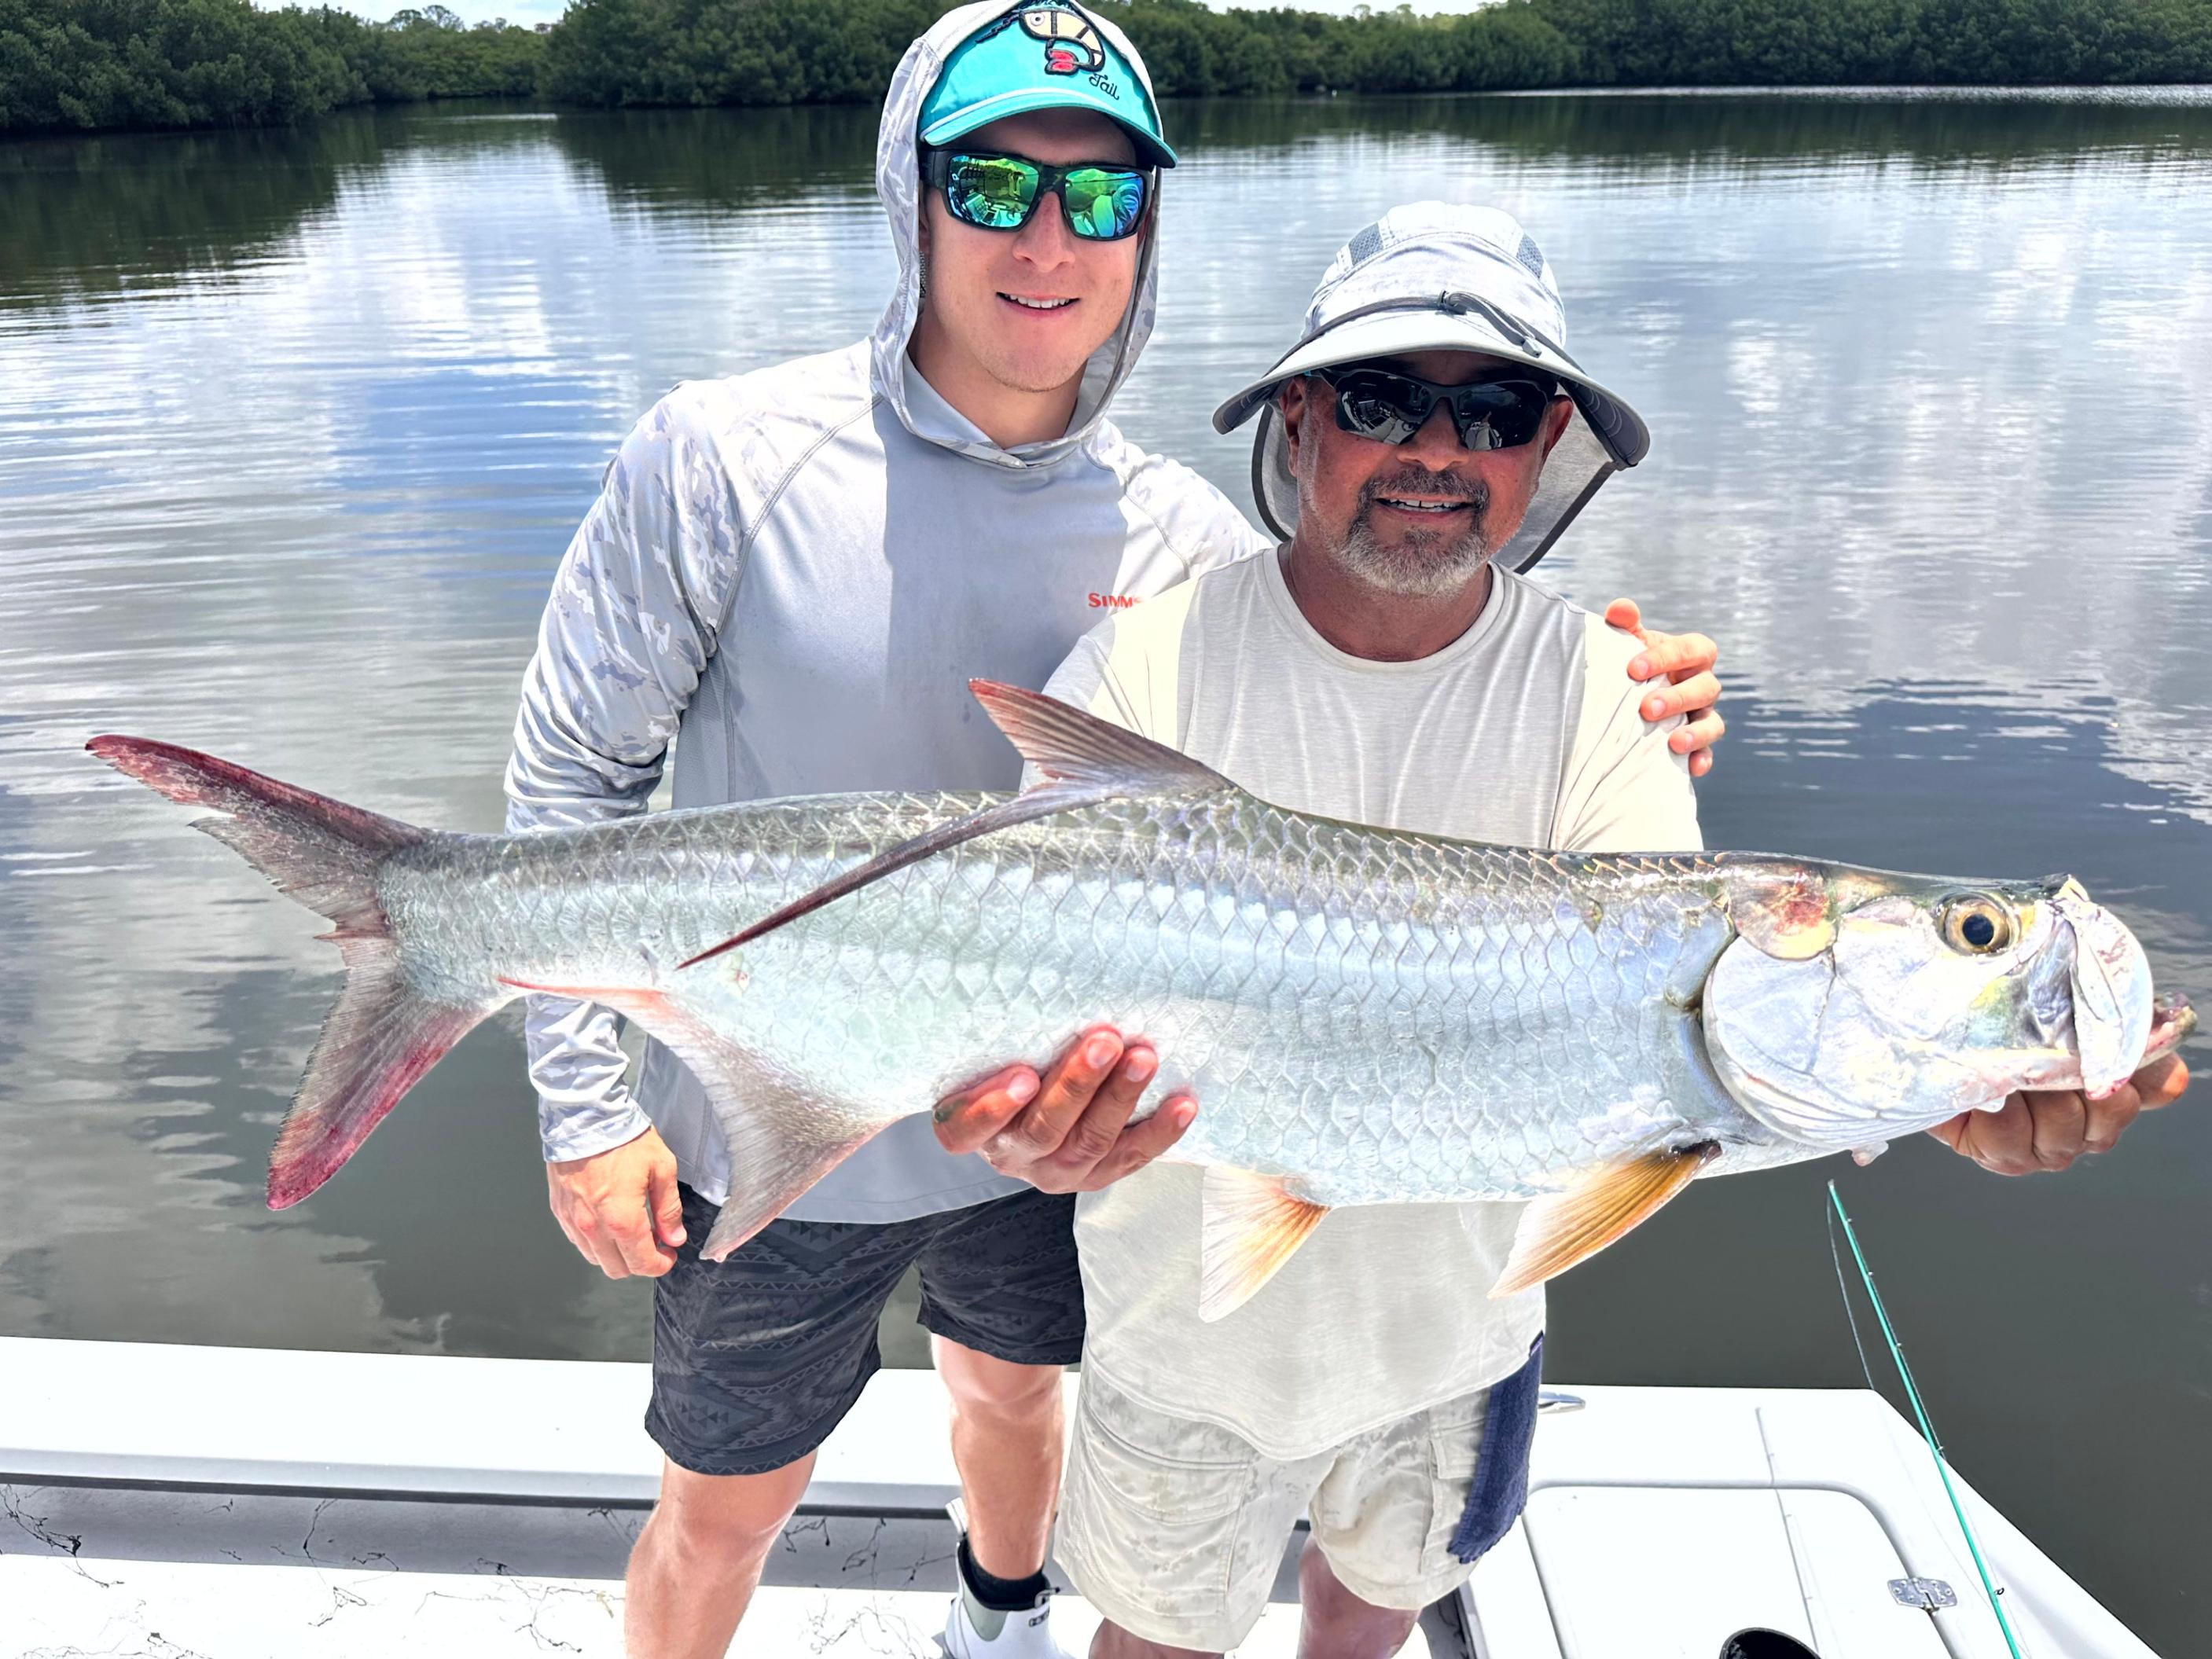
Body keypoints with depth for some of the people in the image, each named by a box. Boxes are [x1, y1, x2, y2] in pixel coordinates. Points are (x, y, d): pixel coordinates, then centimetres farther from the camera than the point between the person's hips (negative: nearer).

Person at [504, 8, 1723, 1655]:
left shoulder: (1186, 536, -10)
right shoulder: (725, 456, -18)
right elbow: (576, 771, -10)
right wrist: (585, 1101, -12)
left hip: (1048, 1117, 4)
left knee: (1015, 1386, 30)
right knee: (730, 1506, 17)